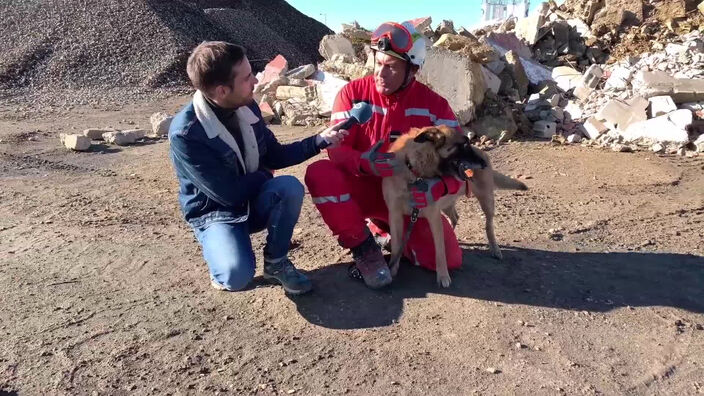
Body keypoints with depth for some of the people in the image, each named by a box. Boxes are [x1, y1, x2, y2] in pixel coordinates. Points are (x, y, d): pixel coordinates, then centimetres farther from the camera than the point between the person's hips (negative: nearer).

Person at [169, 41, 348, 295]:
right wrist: (264, 176, -9)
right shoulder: (185, 133, -27)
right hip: (215, 213, -5)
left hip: (253, 201, 6)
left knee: (291, 187, -27)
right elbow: (229, 193, -25)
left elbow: (274, 156, 7)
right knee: (237, 275, -32)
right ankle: (224, 260, 7)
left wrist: (320, 140, -3)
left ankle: (276, 262, -4)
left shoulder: (248, 107, -7)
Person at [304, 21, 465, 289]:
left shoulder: (434, 105, -10)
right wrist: (364, 162, -40)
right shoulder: (353, 93, -11)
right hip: (364, 189, 0)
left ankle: (385, 229, 15)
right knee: (320, 173, -32)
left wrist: (438, 187, -34)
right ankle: (365, 248, -12)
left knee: (447, 260, -14)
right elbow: (337, 149, -16)